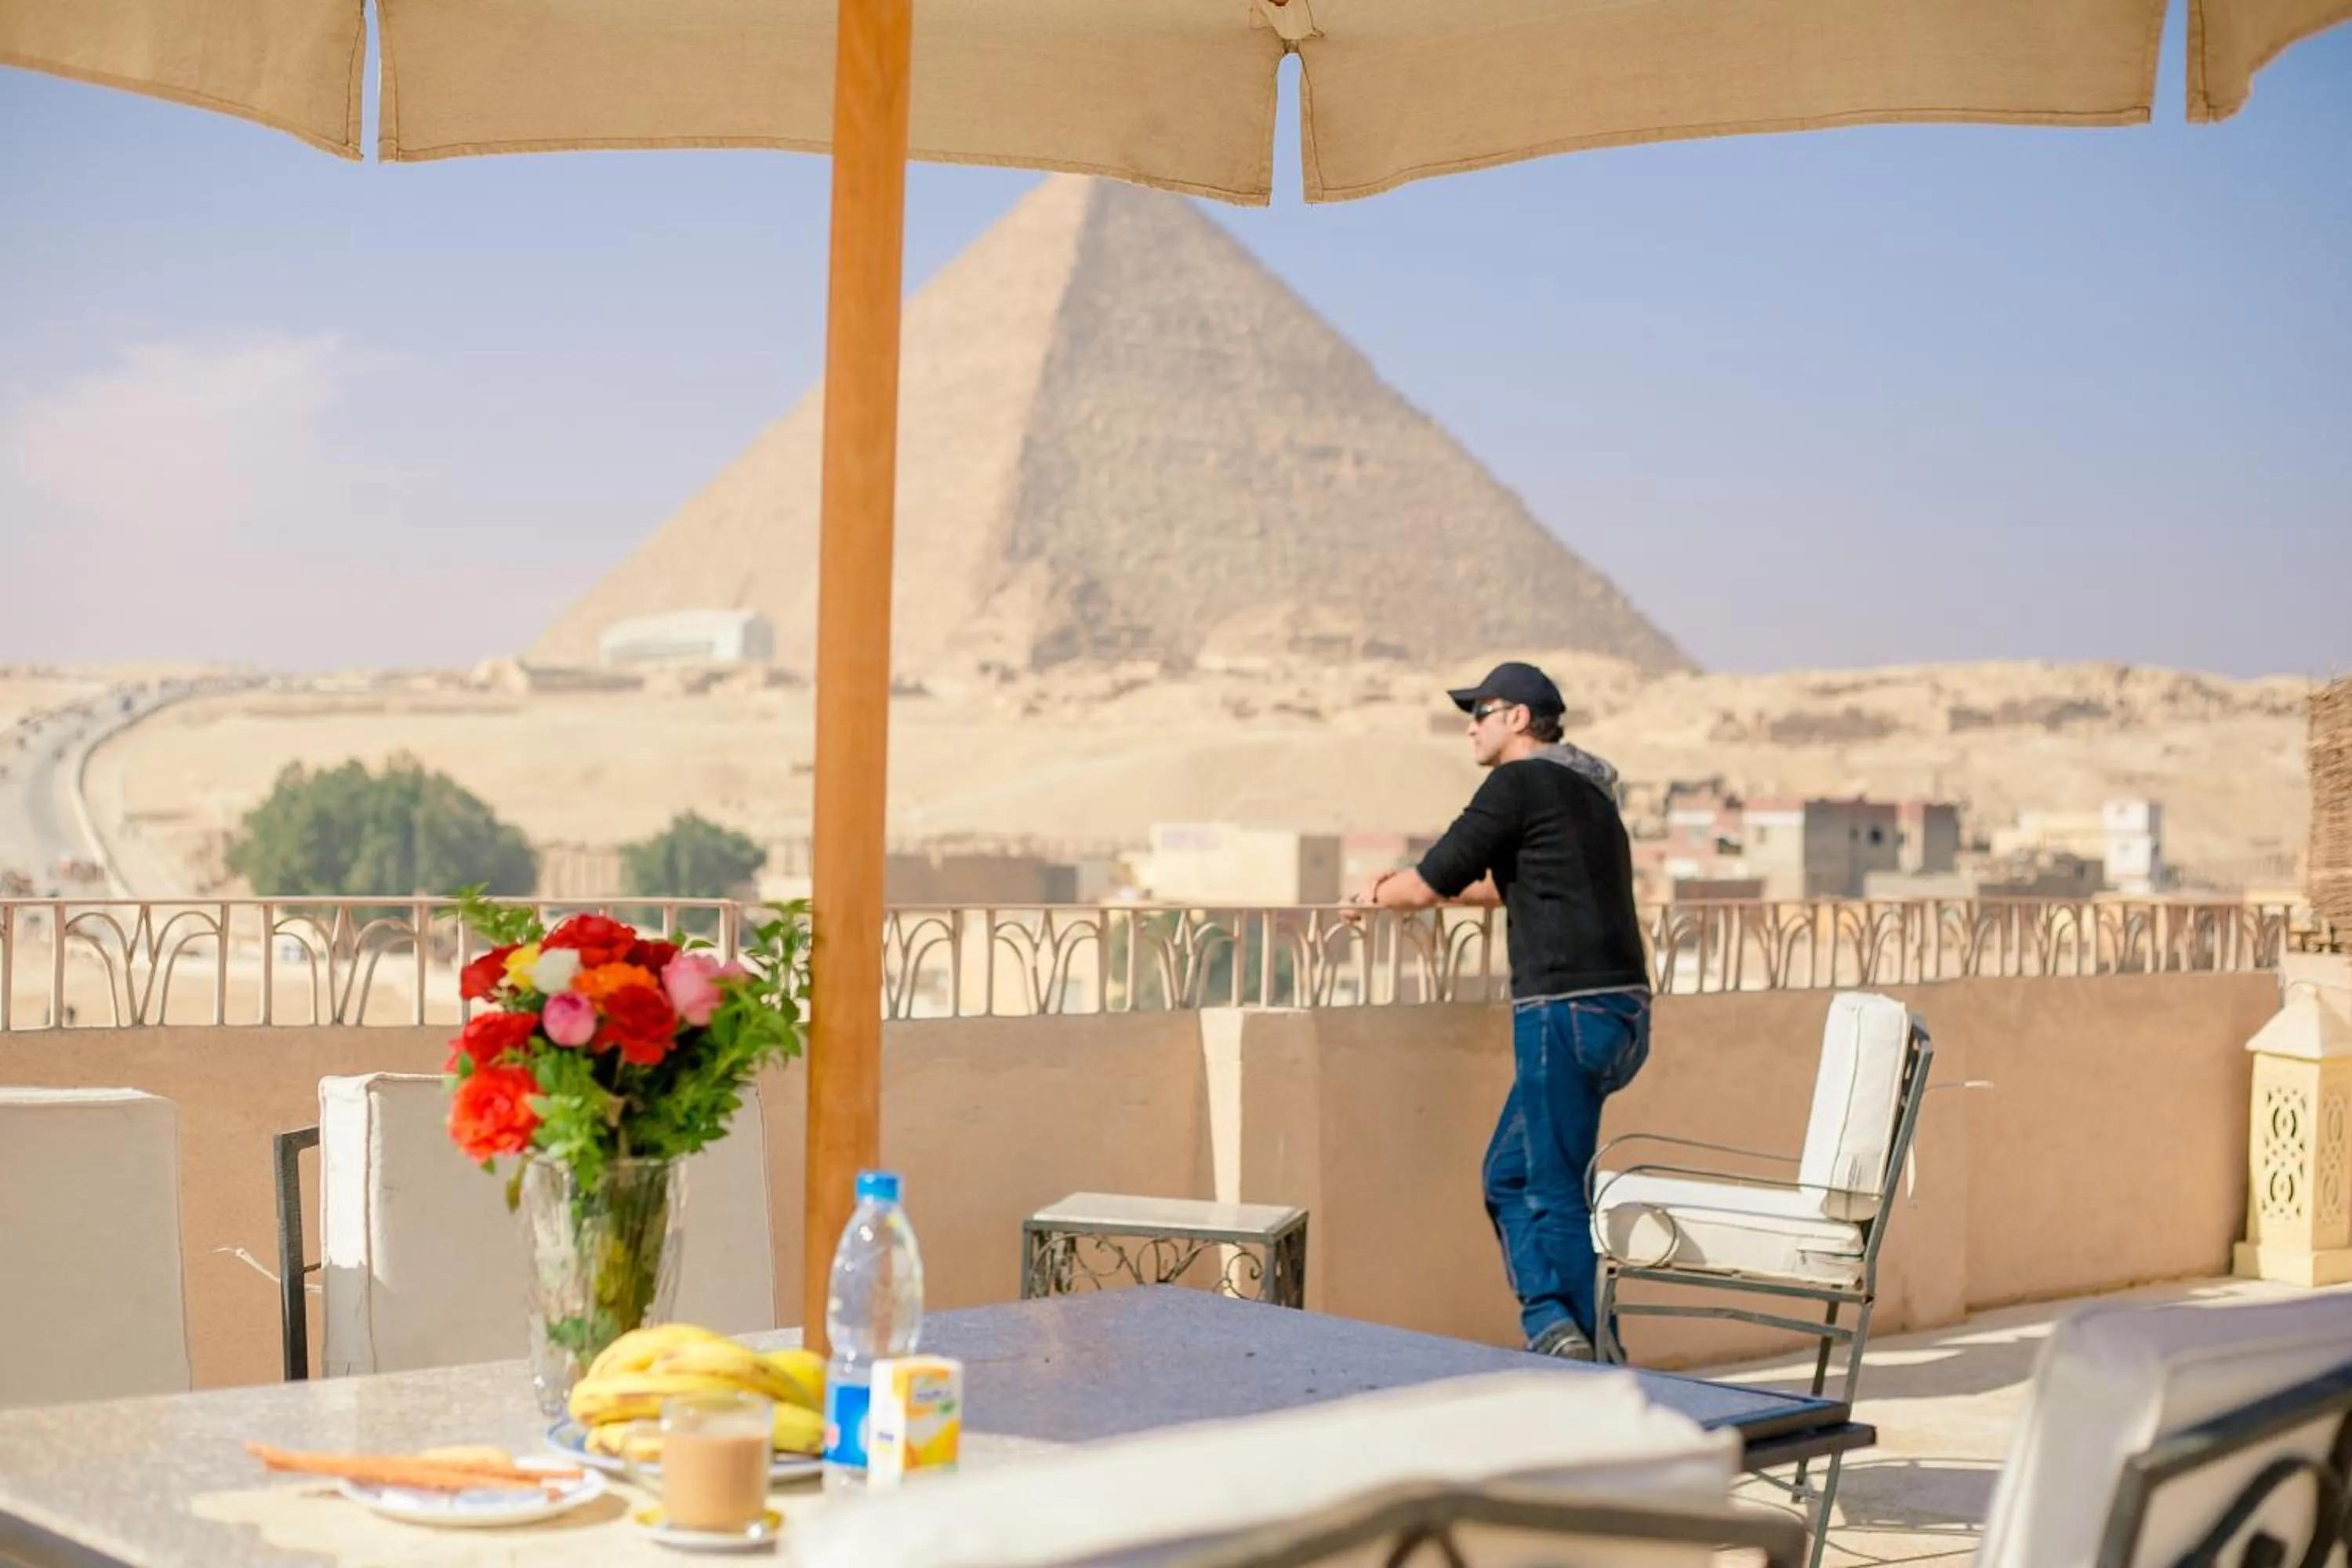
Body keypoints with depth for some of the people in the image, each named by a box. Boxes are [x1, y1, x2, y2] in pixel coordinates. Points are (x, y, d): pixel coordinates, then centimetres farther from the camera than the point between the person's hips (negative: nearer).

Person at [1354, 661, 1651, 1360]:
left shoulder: (1521, 782, -6)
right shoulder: (1589, 787, 21)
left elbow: (1428, 886, -4)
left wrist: (1379, 894, 16)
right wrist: (1412, 885, 33)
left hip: (1567, 1011, -9)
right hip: (1622, 1012, 9)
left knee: (1557, 1191, -3)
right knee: (1510, 1174, 14)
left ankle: (1573, 1340, -4)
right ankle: (1551, 1321, 9)